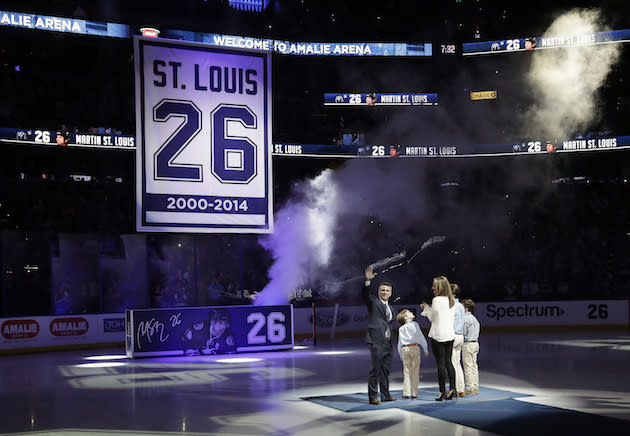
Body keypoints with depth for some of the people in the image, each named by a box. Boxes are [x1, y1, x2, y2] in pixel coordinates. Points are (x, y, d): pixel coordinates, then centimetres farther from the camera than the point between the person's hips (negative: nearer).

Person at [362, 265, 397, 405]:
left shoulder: (389, 307, 20)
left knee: (386, 370, 12)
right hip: (376, 341, -7)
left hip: (387, 342, 7)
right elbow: (365, 295, -22)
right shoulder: (373, 301, -2)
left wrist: (390, 337, 16)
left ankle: (385, 395, 21)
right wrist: (368, 281, -37)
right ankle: (373, 397, -1)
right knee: (375, 369, -7)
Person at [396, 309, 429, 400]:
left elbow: (399, 343, 14)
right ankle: (414, 394, 1)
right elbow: (421, 337, 0)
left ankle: (406, 394, 2)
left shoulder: (401, 328, 13)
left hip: (404, 349, 3)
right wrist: (425, 350, 8)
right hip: (414, 348, -3)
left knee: (406, 372, 6)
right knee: (415, 371, 1)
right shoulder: (414, 324, 2)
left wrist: (401, 355, 20)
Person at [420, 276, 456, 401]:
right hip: (450, 335, 7)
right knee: (448, 362, 11)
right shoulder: (451, 300, 9)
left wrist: (426, 307, 10)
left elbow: (433, 318, -7)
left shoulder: (437, 300, -13)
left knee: (441, 364, -4)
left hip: (438, 335, -7)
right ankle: (452, 388, 9)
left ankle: (442, 391, -3)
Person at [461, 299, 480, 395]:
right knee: (474, 366, 11)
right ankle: (475, 387, 12)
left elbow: (463, 332, -15)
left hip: (468, 344, -9)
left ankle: (470, 388, -5)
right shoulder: (474, 318, 16)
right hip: (475, 343, 9)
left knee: (468, 367, -6)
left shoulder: (465, 318, -13)